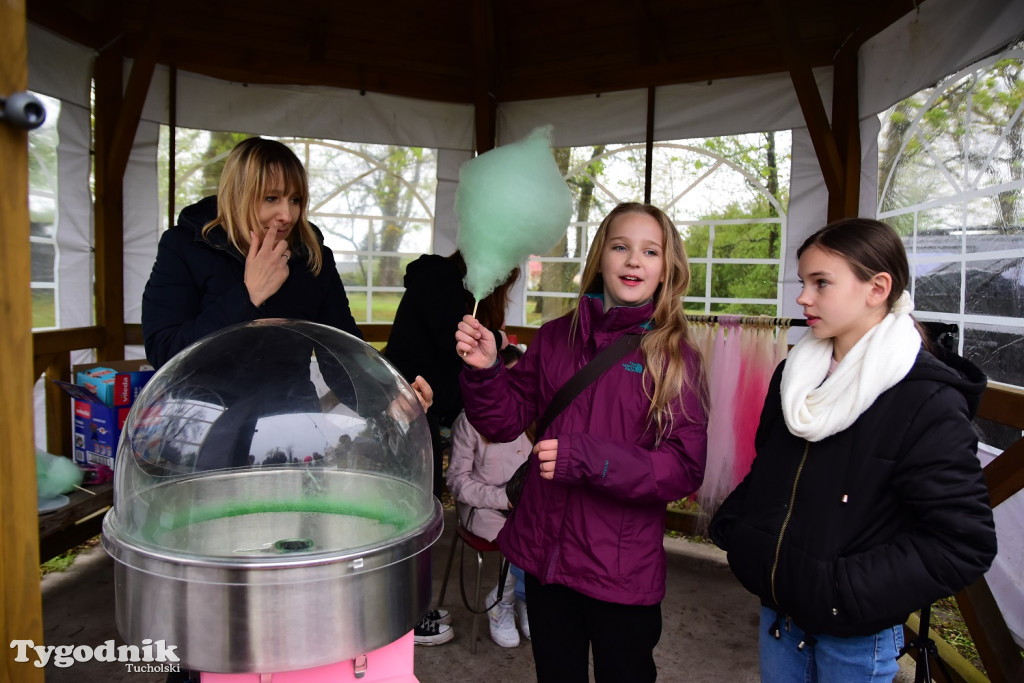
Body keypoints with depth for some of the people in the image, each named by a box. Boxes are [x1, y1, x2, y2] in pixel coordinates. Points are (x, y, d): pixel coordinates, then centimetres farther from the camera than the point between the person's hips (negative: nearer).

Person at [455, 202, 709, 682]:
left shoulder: (675, 357, -11)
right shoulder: (557, 337, -1)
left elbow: (685, 468, -15)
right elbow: (506, 421, 4)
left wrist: (585, 458, -26)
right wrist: (484, 371, -15)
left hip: (622, 570, -3)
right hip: (544, 552, 4)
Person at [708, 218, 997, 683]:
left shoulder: (928, 401, -18)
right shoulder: (794, 374, 2)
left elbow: (965, 544, -20)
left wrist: (847, 591, -23)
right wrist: (732, 527, -2)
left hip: (857, 637, -5)